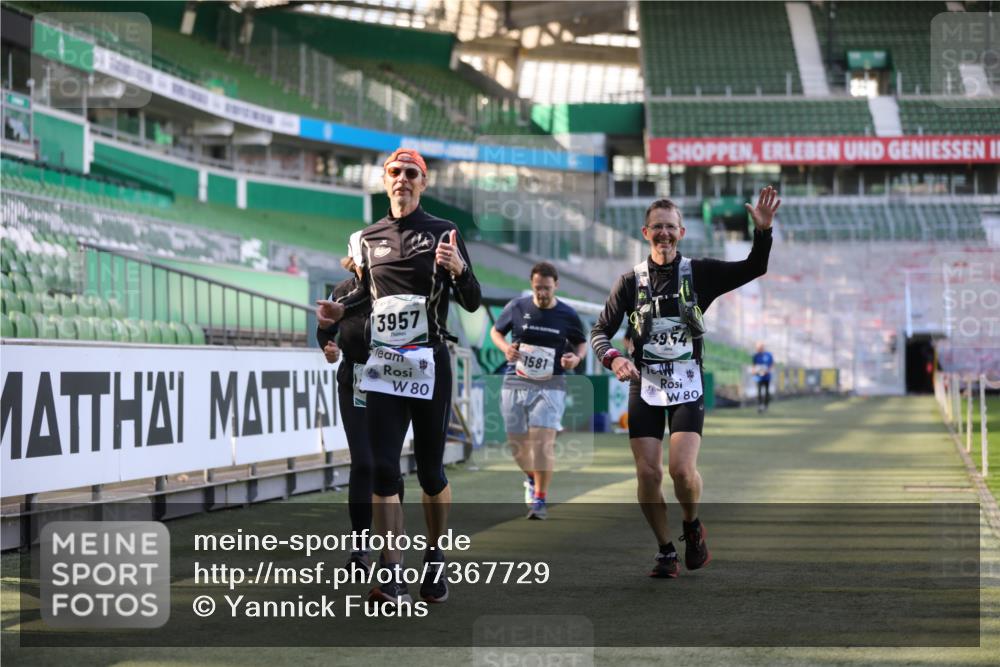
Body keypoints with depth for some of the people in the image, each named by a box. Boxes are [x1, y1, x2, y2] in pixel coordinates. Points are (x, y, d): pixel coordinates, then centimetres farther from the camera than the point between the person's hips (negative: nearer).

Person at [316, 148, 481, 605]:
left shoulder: (442, 233, 0)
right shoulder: (370, 237, 11)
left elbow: (473, 303, -1)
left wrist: (459, 270, -20)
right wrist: (342, 308, 7)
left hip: (430, 365, -3)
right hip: (383, 365, 3)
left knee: (430, 469, 4)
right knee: (383, 469, -7)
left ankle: (435, 563, 21)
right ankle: (394, 579, -10)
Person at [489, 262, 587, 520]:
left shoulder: (568, 315, -1)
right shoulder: (516, 307, 0)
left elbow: (581, 342, 14)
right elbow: (496, 331, 13)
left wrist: (576, 357, -9)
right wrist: (505, 348, -8)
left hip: (550, 385, -2)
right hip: (516, 382, 2)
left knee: (543, 441, -14)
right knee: (517, 443, 9)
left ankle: (540, 499, -2)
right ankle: (532, 478, 41)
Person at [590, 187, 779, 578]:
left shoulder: (699, 273, 2)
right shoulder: (631, 281, 4)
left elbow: (753, 268, -6)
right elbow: (600, 331, 6)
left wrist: (763, 231, -24)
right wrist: (612, 358, -15)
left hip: (687, 386, -1)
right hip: (644, 387, 1)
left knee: (682, 469, -17)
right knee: (648, 475, -5)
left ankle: (693, 527, 13)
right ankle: (666, 552, 13)